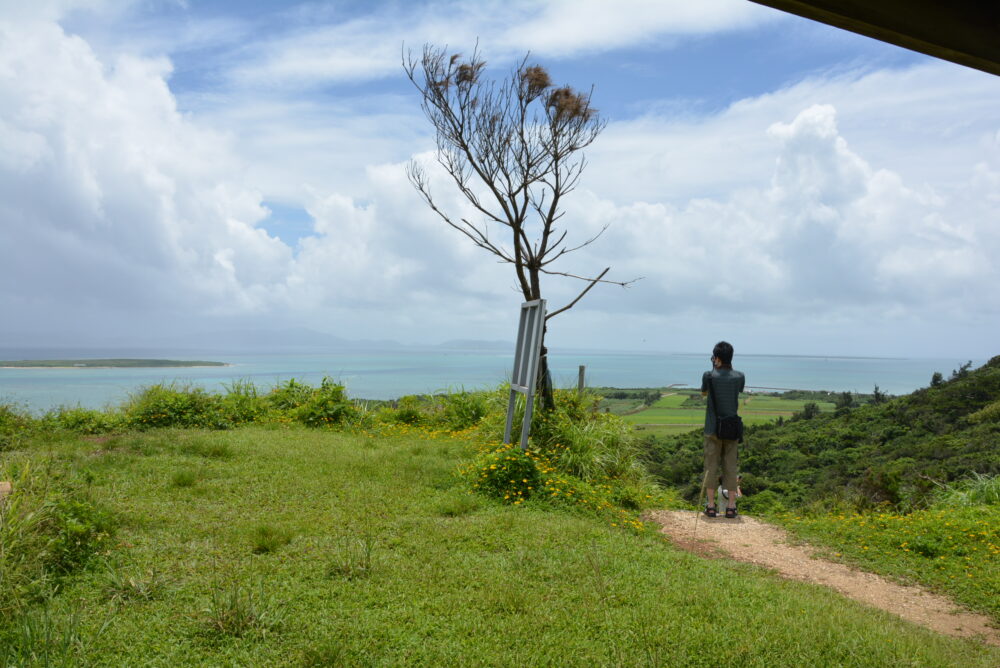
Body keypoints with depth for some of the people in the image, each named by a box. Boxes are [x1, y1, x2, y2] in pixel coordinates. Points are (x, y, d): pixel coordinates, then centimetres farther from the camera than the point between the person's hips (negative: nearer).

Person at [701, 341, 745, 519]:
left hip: (713, 428, -2)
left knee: (711, 465, 5)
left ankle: (711, 505, 6)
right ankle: (731, 505, 10)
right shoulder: (739, 377, -2)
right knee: (731, 466, 8)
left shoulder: (709, 376, -8)